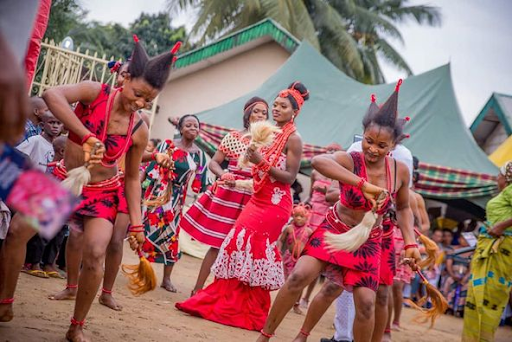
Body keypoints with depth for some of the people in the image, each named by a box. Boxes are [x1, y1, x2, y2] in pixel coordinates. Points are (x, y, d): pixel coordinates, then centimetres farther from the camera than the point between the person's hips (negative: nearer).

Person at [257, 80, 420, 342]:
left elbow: (403, 208, 7)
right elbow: (318, 161, -48)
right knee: (299, 276, -19)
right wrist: (362, 184, -55)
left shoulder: (400, 171, -12)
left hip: (367, 241, 3)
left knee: (366, 303, -7)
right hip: (334, 229, -3)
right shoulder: (350, 160, -24)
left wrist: (410, 243, -6)